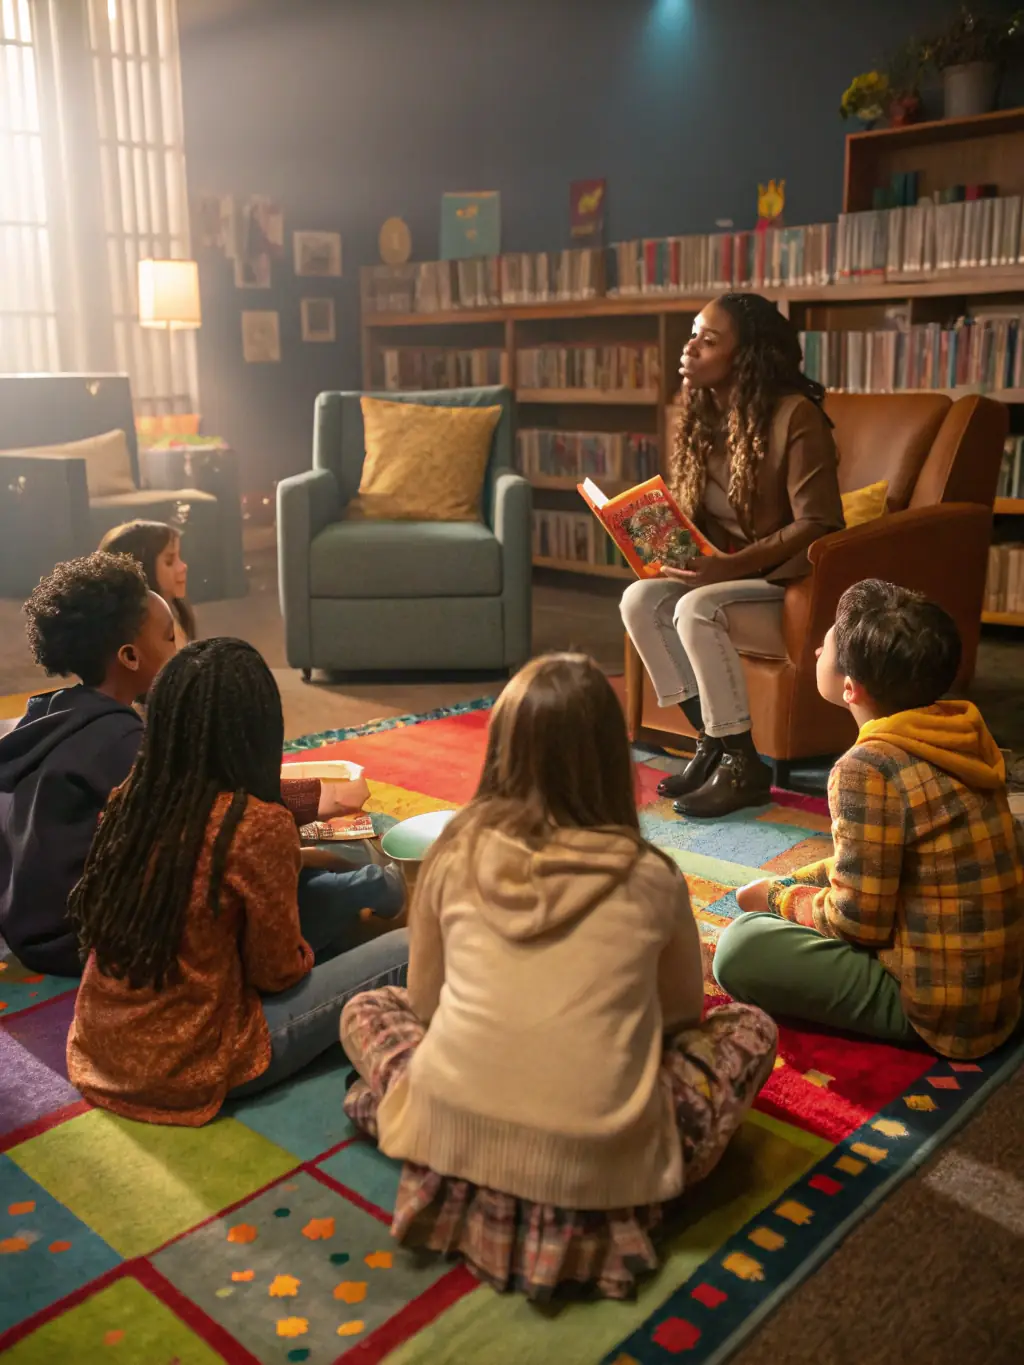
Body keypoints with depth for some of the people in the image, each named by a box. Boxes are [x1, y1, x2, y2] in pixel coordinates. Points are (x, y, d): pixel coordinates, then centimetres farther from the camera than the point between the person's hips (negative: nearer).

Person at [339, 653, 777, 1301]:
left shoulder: (457, 854, 1)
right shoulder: (651, 876, -1)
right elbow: (683, 1010, 16)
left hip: (451, 1142, 1)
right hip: (598, 1167, -1)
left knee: (367, 1009, 30)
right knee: (749, 1028, 22)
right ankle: (612, 1201, 12)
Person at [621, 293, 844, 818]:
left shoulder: (794, 415, -15)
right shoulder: (700, 417, 7)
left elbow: (817, 525, -19)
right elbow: (688, 516, 13)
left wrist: (731, 565, -27)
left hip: (792, 588, -7)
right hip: (726, 576, 7)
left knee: (696, 610, -31)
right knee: (639, 599, -17)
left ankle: (743, 767, -17)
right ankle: (710, 741, -7)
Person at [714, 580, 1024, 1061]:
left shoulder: (867, 768, -24)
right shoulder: (960, 737, 2)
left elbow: (858, 922, -19)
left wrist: (780, 900, 0)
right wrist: (784, 887, 11)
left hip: (942, 1007, -8)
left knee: (741, 947, -15)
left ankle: (902, 1021, -1)